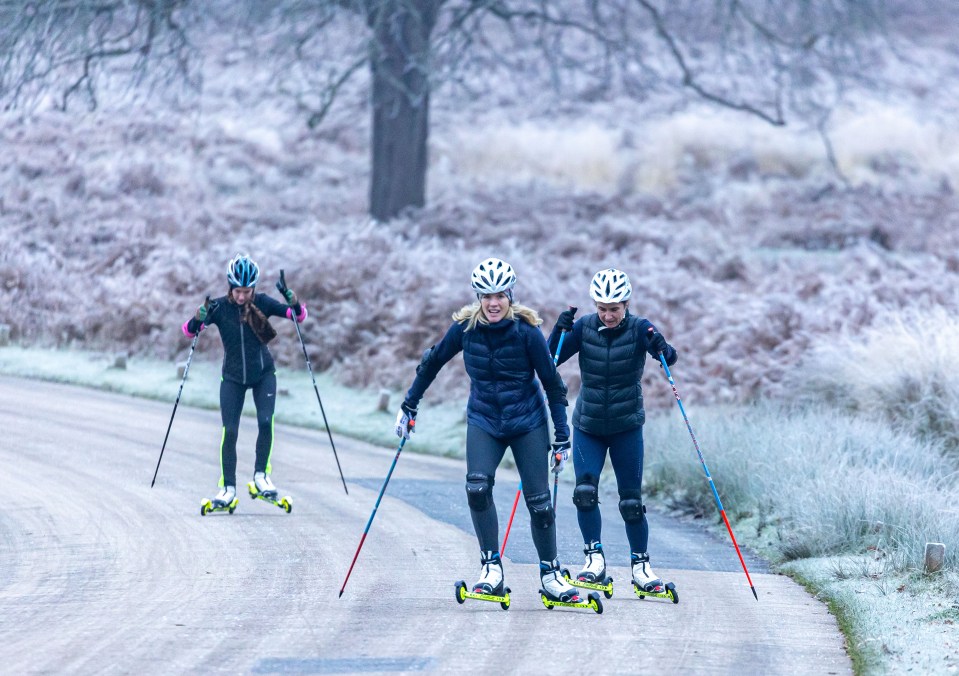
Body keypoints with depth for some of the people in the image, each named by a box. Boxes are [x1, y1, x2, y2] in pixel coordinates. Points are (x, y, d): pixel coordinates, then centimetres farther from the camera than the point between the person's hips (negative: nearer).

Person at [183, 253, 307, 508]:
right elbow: (189, 331, -17)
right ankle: (228, 487, 2)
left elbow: (299, 315, -11)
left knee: (265, 422, -16)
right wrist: (198, 319, -38)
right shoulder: (219, 307, -14)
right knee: (229, 431, -7)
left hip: (263, 374, 0)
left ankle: (261, 473, 3)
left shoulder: (262, 303, -12)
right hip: (233, 377, 0)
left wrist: (294, 303, -32)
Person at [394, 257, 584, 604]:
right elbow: (432, 363, 8)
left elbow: (552, 383, -7)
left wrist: (562, 438, -7)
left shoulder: (526, 330, -14)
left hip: (527, 422, -1)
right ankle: (491, 566, -11)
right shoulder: (465, 328, -8)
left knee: (539, 501, -2)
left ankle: (551, 573, 15)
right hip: (483, 421, 1)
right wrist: (409, 406, 12)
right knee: (477, 487, -22)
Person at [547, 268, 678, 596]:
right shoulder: (584, 327, -7)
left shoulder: (639, 329, -11)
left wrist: (660, 347, -45)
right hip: (588, 425, 1)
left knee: (631, 501, 1)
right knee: (584, 491, -16)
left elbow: (669, 358, -24)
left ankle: (640, 565, 16)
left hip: (626, 427, -1)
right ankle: (594, 558, -4)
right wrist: (559, 331, -25)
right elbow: (550, 360, -10)